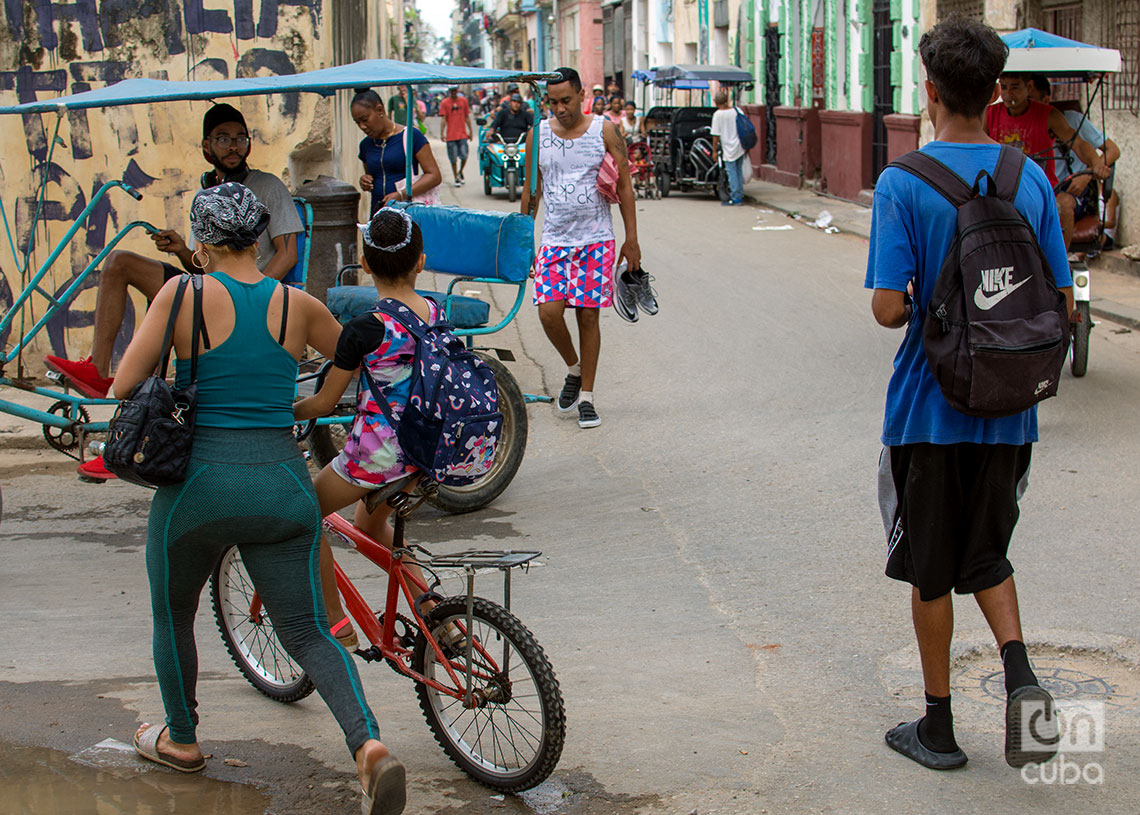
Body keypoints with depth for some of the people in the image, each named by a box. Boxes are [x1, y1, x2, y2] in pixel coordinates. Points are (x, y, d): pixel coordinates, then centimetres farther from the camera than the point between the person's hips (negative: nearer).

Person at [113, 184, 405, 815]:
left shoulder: (183, 295, -6)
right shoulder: (298, 305, 2)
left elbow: (123, 386, -6)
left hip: (200, 481, -2)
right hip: (282, 484, 2)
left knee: (172, 615, 24)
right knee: (307, 632, 7)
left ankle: (180, 740, 40)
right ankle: (368, 745, -14)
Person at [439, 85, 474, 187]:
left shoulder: (463, 101, 9)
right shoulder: (444, 103, 1)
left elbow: (467, 117, 14)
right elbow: (443, 119, -3)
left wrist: (470, 131, 11)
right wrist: (442, 133, -12)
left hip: (462, 134, 1)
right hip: (451, 135, -1)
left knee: (464, 156, -7)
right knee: (453, 159, 1)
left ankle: (460, 172, 19)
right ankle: (456, 179, 12)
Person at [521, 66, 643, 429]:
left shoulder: (604, 131, -2)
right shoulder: (538, 134, 4)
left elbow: (624, 187, 2)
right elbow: (531, 189, 12)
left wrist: (631, 239, -1)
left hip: (596, 240, -1)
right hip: (554, 240, 1)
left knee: (588, 316, -1)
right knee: (549, 312, -13)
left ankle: (586, 398, 11)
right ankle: (574, 369, 16)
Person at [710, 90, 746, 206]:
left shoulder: (718, 115, -11)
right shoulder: (736, 111, 3)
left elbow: (716, 135, -11)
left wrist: (714, 150, -2)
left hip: (729, 149, -6)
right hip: (740, 147, 6)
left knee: (732, 173, -1)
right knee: (739, 171, 14)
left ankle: (735, 198, 0)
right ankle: (740, 196, 19)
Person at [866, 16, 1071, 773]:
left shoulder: (904, 184, -14)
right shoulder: (1031, 179, -1)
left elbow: (889, 308, -18)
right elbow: (1062, 300, 2)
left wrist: (915, 308, 4)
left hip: (928, 408, -3)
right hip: (1007, 411, 4)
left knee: (930, 569, 10)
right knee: (986, 554, 20)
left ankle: (939, 727, 20)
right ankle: (1020, 671, -3)